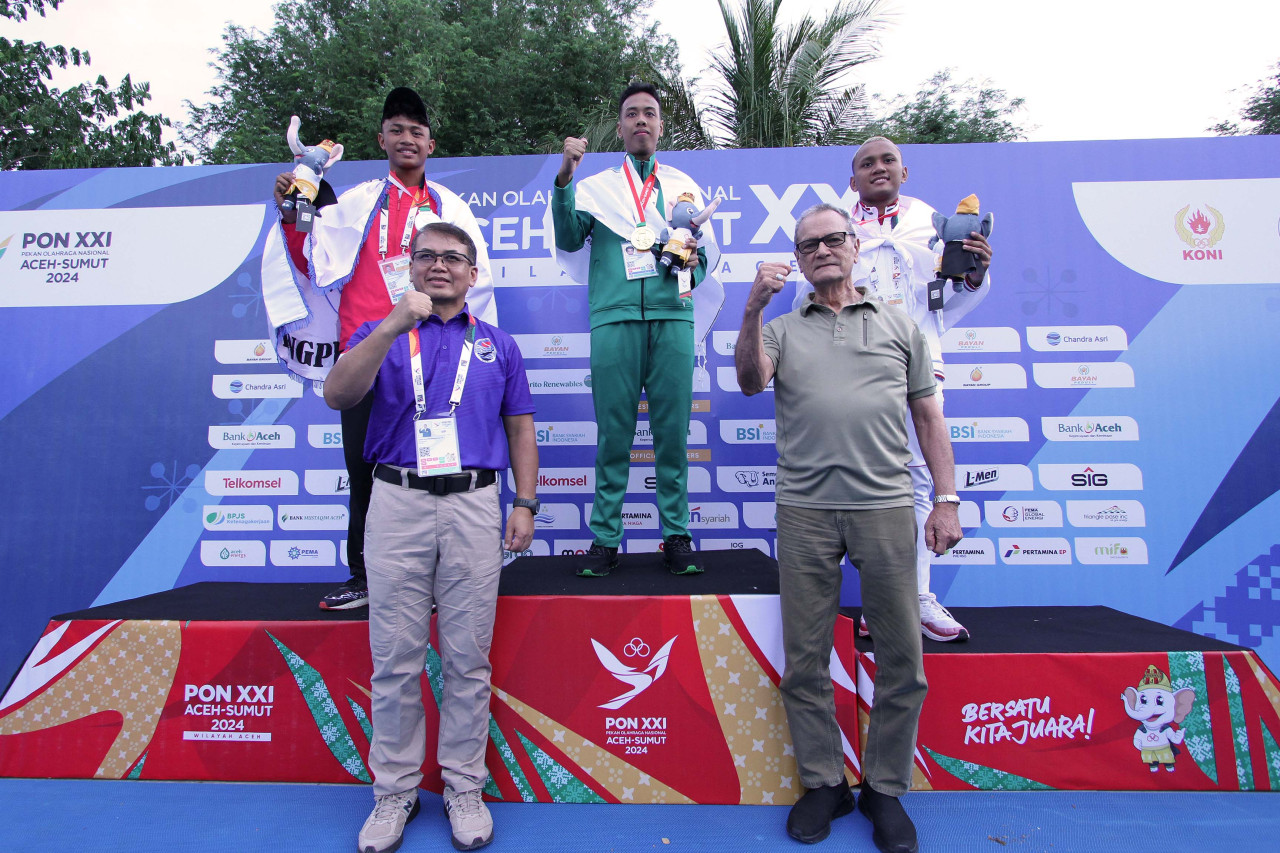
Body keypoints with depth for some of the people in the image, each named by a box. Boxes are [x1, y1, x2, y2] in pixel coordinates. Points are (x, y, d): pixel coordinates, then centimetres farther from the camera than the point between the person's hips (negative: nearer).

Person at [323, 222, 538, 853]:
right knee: (395, 658, 7)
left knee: (468, 658, 7)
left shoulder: (497, 344, 14)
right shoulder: (380, 334, 11)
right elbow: (337, 395, -8)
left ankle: (463, 787, 23)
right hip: (397, 502, 0)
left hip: (474, 505, 1)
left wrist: (526, 504, 2)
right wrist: (394, 325, -18)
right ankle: (394, 789, 24)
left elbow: (520, 429, 12)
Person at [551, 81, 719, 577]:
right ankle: (605, 538, 6)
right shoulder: (596, 186, 16)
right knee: (613, 431, -2)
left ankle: (676, 535, 9)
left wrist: (692, 263, -2)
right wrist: (564, 180, -11)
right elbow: (570, 240, 1)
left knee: (673, 430, 0)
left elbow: (706, 251, 21)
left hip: (672, 317, 1)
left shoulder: (685, 187, 22)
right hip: (615, 318, -1)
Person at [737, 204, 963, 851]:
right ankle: (823, 783, 25)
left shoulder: (900, 326, 15)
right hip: (804, 511, 0)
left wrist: (947, 500, 5)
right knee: (804, 659, 6)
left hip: (886, 507, 1)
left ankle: (884, 790, 25)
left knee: (900, 660, 5)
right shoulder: (783, 329, 14)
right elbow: (751, 381, -6)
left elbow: (928, 417, 12)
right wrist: (753, 309, -17)